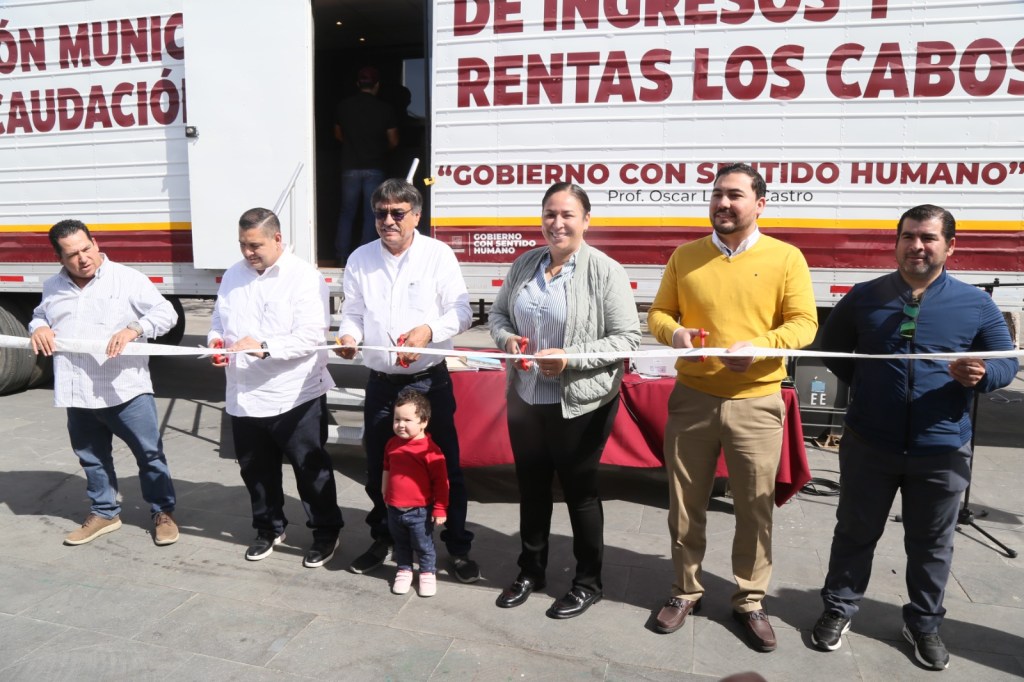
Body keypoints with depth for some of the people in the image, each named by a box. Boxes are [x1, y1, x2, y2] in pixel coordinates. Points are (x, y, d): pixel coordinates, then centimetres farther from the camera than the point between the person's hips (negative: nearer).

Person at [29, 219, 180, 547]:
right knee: (91, 458, 18)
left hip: (126, 390, -5)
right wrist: (38, 328, 0)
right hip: (78, 395, 5)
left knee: (150, 453, 3)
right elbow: (39, 316, 24)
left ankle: (163, 512, 19)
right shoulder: (53, 287, 9)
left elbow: (166, 313, -10)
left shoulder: (127, 278, -7)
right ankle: (104, 513, 35)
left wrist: (133, 329, -27)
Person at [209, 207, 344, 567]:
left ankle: (326, 531, 25)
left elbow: (311, 335, -20)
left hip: (295, 396, -6)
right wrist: (216, 341, -3)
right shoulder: (233, 275, 10)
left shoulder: (304, 277, -11)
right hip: (244, 397, 6)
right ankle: (268, 528, 39)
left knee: (311, 469, 7)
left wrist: (264, 347, -29)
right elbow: (218, 320, 19)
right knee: (255, 469, 19)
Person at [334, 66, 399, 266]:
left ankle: (342, 258, 11)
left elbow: (338, 135, 14)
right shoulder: (385, 109, -5)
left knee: (347, 212, 11)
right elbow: (393, 141, 0)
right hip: (375, 168, -2)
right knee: (370, 215, 3)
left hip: (350, 168, 2)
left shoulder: (344, 106, 2)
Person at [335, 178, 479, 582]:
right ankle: (382, 540, 36)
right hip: (380, 381, 4)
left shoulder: (438, 255, -6)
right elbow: (353, 312, 7)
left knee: (445, 465, 4)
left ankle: (458, 547, 20)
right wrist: (348, 336, -15)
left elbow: (461, 312, -7)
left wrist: (429, 330, -25)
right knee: (378, 467, 15)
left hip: (429, 380, -3)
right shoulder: (360, 258, 4)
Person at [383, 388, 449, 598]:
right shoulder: (392, 444, -1)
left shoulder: (429, 450, -20)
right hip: (394, 509, 5)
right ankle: (404, 570, 39)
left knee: (424, 546, 11)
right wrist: (384, 494, 22)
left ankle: (428, 573, 30)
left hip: (419, 511, -5)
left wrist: (440, 509, -12)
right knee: (400, 545, 21)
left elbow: (441, 482, -15)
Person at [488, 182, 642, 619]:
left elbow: (626, 339, -14)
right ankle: (530, 570, 39)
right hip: (525, 399, 6)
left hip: (581, 404, -5)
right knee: (531, 487, 18)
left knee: (579, 490, 10)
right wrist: (507, 339, -8)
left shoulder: (606, 271, -13)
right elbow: (499, 312, 14)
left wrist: (570, 358, -25)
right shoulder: (524, 264, 4)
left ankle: (588, 582, 31)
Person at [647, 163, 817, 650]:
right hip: (691, 398, 2)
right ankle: (686, 591, 31)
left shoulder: (785, 258, -2)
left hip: (756, 403, -1)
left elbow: (804, 323, -4)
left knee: (755, 507, 9)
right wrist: (673, 332, -15)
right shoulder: (684, 256, 4)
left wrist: (757, 346, -21)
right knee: (685, 504, 12)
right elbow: (658, 312, 8)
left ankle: (750, 601, 29)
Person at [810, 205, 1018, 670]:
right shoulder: (864, 297, -1)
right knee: (855, 533, 14)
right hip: (868, 444, 0)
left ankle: (924, 623, 36)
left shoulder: (975, 304, -1)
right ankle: (838, 609, 33)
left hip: (942, 450, 0)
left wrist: (982, 375, -19)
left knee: (931, 544, 16)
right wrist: (863, 383, 0)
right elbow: (831, 347, 12)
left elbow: (1008, 361, 4)